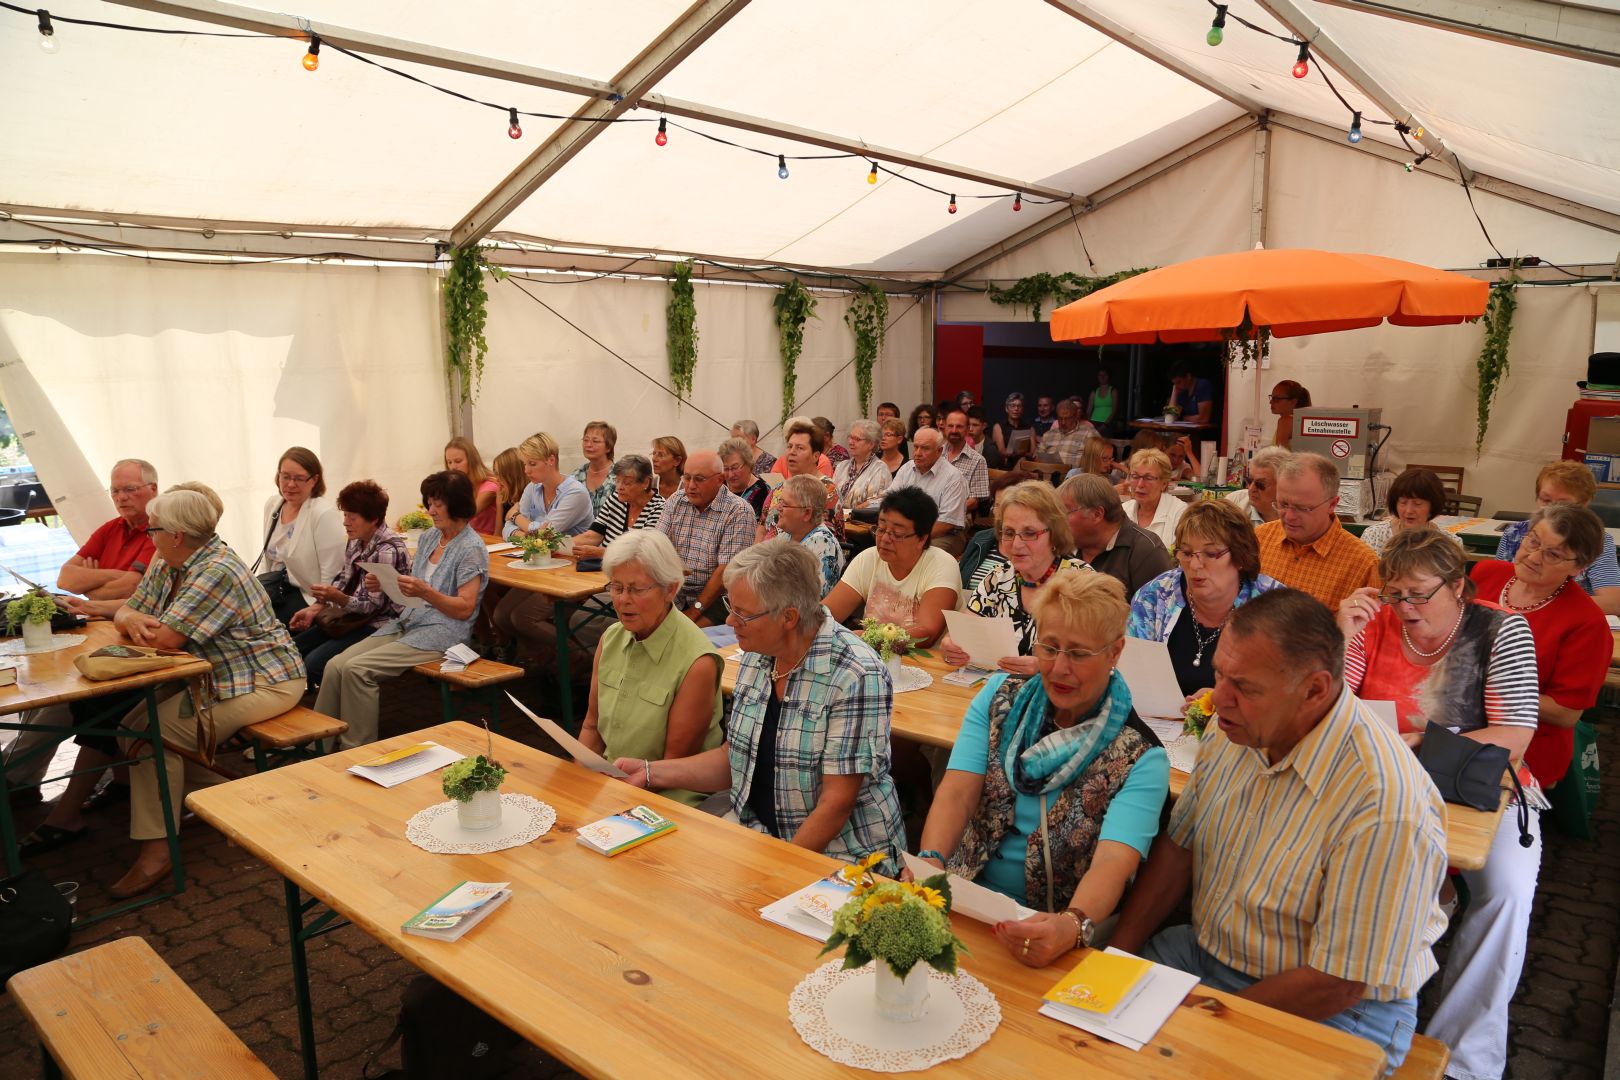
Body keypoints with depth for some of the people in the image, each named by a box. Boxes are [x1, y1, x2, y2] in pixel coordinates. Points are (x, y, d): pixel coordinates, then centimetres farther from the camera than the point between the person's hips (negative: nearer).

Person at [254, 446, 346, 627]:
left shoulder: (325, 514, -18)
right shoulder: (272, 504, 6)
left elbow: (332, 577, -19)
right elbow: (268, 554, 18)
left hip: (306, 595, -7)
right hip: (275, 585, 7)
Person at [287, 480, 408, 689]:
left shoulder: (388, 551, -20)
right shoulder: (356, 541, 6)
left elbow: (374, 605, -19)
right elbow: (342, 581, 13)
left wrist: (339, 598, -34)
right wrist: (315, 608, 0)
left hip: (377, 624, -9)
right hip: (351, 616, 9)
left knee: (314, 663, -20)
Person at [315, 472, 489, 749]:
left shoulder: (472, 548, -9)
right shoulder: (429, 537, 14)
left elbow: (465, 609, -13)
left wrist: (425, 592, -26)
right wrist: (385, 585, 0)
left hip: (442, 631, -8)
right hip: (406, 622, 8)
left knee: (356, 669, -23)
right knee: (335, 665, -12)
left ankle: (358, 751, -12)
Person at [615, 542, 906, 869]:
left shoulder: (856, 677, -21)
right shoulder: (756, 657, 2)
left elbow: (836, 803, -19)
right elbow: (736, 759, 11)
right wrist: (651, 771, 3)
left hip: (842, 853, -6)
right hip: (761, 840, 7)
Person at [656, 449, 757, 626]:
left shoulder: (739, 512, -10)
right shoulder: (674, 502, 9)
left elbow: (726, 570, -15)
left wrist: (694, 611, -17)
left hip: (715, 597, -5)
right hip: (674, 591, 5)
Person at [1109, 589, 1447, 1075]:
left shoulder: (1388, 808, -29)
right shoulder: (1234, 731, -6)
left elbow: (1338, 984, -22)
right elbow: (1177, 849, 4)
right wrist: (1115, 955, -5)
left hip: (1331, 1015, -6)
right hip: (1203, 953, 6)